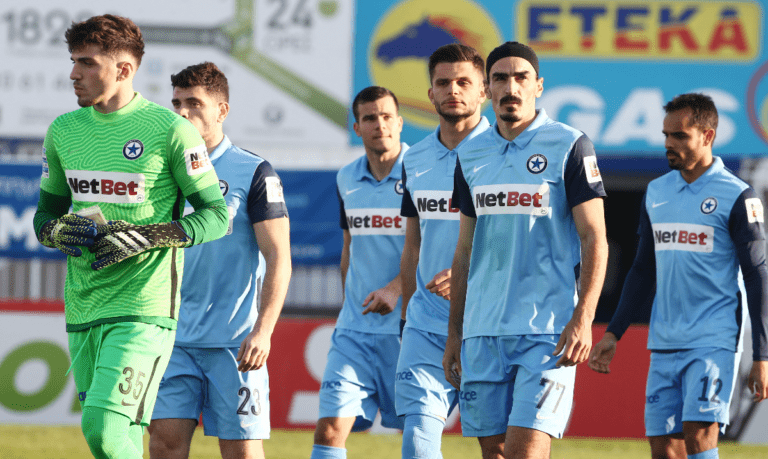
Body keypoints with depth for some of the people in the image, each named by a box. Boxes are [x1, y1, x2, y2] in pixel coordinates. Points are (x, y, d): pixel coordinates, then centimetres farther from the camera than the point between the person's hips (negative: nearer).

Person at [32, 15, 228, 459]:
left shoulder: (170, 130, -7)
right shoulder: (64, 131, 11)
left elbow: (217, 215, -4)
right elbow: (47, 211, 21)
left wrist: (147, 237, -18)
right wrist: (56, 231, -3)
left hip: (143, 310, -6)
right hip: (83, 310, 6)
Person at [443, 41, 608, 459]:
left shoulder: (570, 147, -3)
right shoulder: (470, 155, 12)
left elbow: (594, 239, -5)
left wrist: (583, 318, -16)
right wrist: (454, 330, 15)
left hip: (547, 329, -5)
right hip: (482, 330, 5)